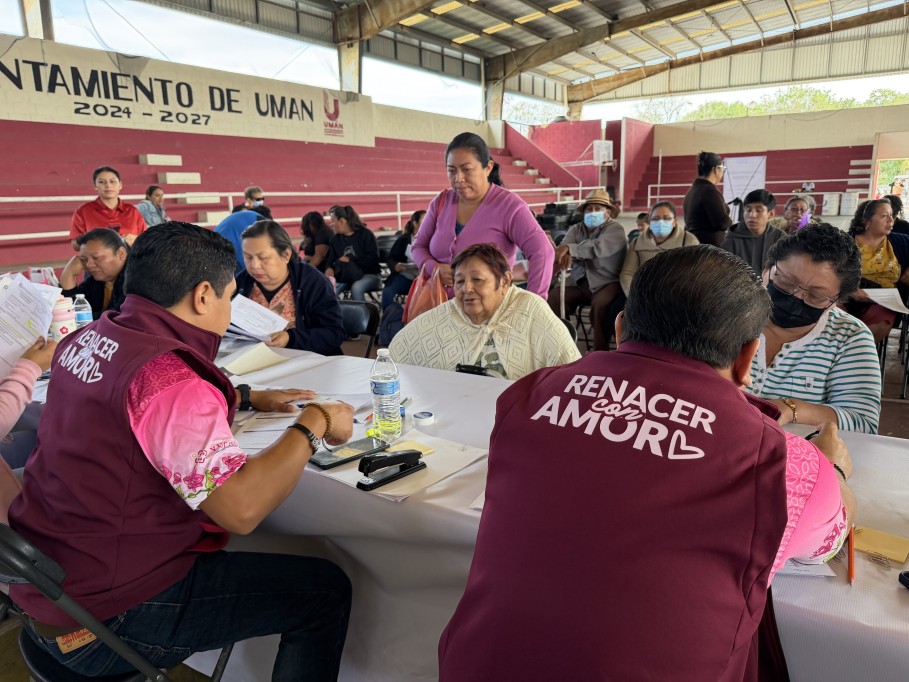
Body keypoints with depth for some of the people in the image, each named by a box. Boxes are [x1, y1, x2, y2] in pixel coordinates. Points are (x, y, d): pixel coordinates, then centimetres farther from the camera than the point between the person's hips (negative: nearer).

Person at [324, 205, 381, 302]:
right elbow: (331, 260, 10)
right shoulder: (336, 239, 14)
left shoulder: (365, 234, -4)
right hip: (345, 276, 5)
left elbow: (373, 259, -13)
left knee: (356, 288, -38)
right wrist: (329, 269, -14)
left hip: (368, 274, -4)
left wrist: (350, 259, -14)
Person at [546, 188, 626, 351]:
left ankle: (600, 352, -21)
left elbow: (598, 247, -25)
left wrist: (569, 249, -31)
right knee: (553, 296, -17)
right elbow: (563, 249, -7)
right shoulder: (575, 230, 11)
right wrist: (565, 256, -32)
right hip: (580, 282, 5)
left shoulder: (615, 230, -5)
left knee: (600, 303, -34)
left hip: (607, 283, -5)